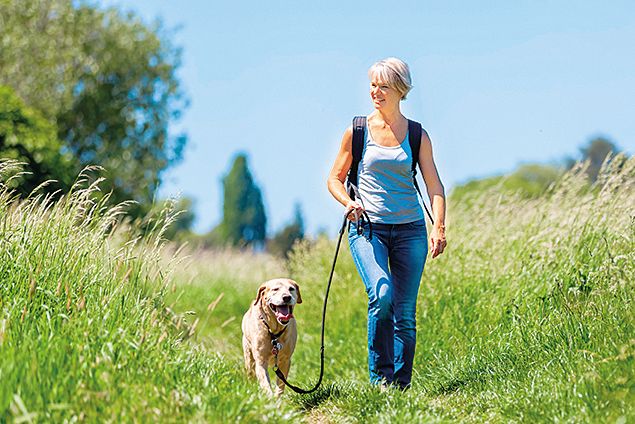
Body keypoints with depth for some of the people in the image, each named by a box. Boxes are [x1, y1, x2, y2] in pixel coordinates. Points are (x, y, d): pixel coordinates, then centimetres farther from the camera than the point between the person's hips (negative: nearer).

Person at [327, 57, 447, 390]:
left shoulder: (417, 135, 6)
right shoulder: (357, 131, 4)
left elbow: (434, 185, 1)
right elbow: (335, 179, 10)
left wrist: (439, 227, -14)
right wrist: (348, 202, -12)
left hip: (409, 229, 2)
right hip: (367, 227, -2)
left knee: (405, 312, 1)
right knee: (382, 295, -23)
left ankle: (401, 383, 13)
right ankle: (379, 375, -9)